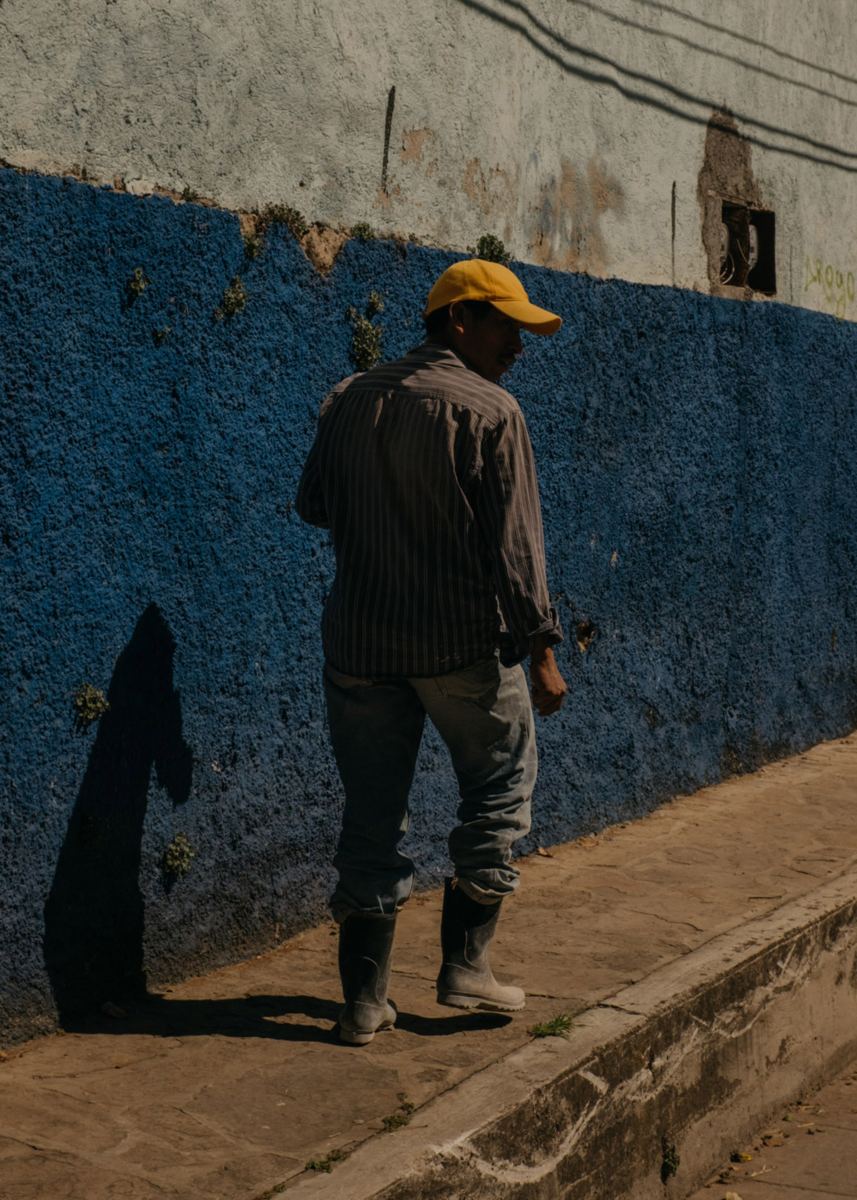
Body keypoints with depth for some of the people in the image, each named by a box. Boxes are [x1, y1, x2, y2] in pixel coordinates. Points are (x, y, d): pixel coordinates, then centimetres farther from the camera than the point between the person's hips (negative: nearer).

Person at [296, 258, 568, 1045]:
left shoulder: (348, 401, 7)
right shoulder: (490, 412, -9)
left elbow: (314, 506, 16)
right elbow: (513, 542, -13)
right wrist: (541, 648, -8)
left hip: (360, 643, 5)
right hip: (466, 643, -5)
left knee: (372, 817, 10)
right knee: (498, 793, 15)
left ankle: (365, 999, 14)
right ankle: (465, 965, 15)